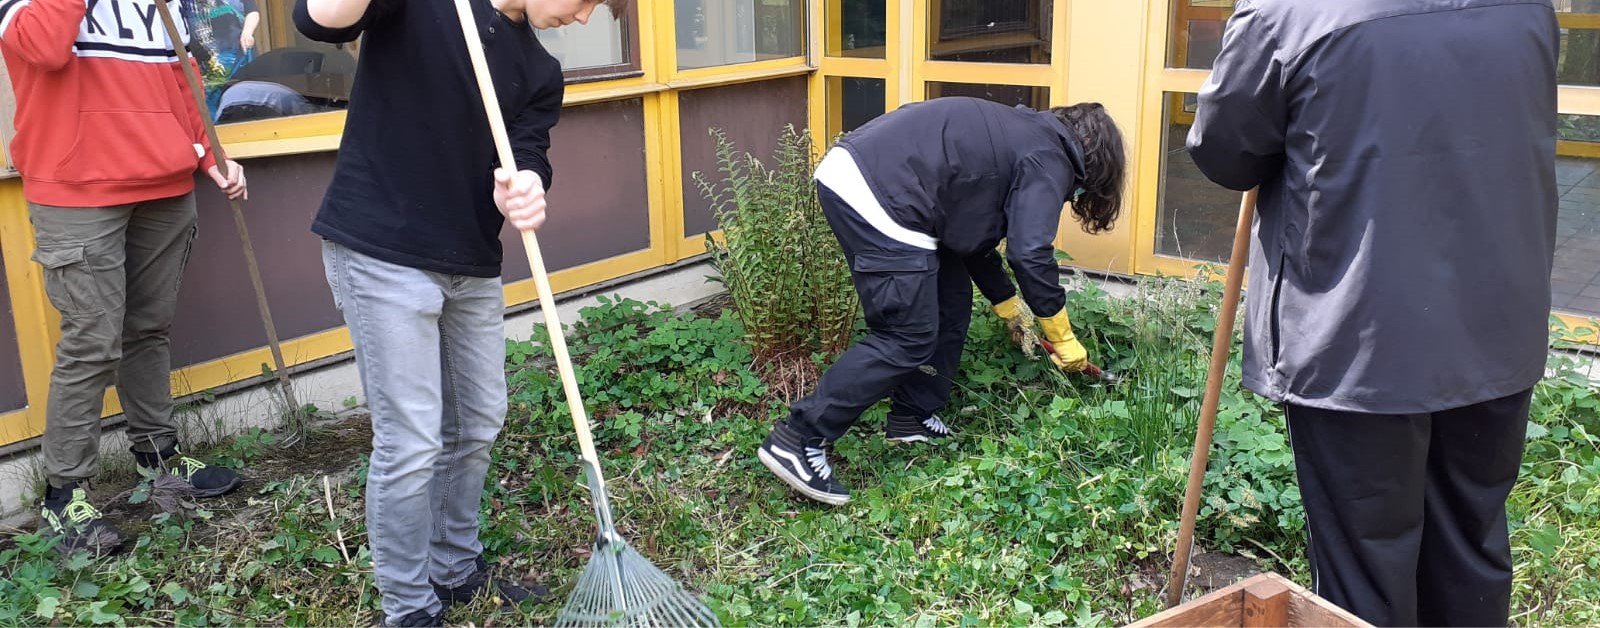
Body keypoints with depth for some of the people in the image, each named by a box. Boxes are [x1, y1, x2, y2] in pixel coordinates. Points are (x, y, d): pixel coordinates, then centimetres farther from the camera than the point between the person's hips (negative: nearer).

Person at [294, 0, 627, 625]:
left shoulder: (540, 73, 9)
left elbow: (527, 165, -1)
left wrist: (524, 196, -24)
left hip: (473, 263, 7)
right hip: (382, 251, -7)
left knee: (478, 427, 16)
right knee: (410, 442, -4)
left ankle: (457, 569, 37)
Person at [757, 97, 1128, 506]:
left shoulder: (1021, 136, 28)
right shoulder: (1048, 159, 1)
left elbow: (974, 235, 32)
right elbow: (1031, 254, -9)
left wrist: (1010, 308, 37)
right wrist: (1063, 337, 3)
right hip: (875, 197, -10)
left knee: (951, 303, 18)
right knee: (909, 339, -5)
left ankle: (913, 418, 27)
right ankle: (797, 440, -4)